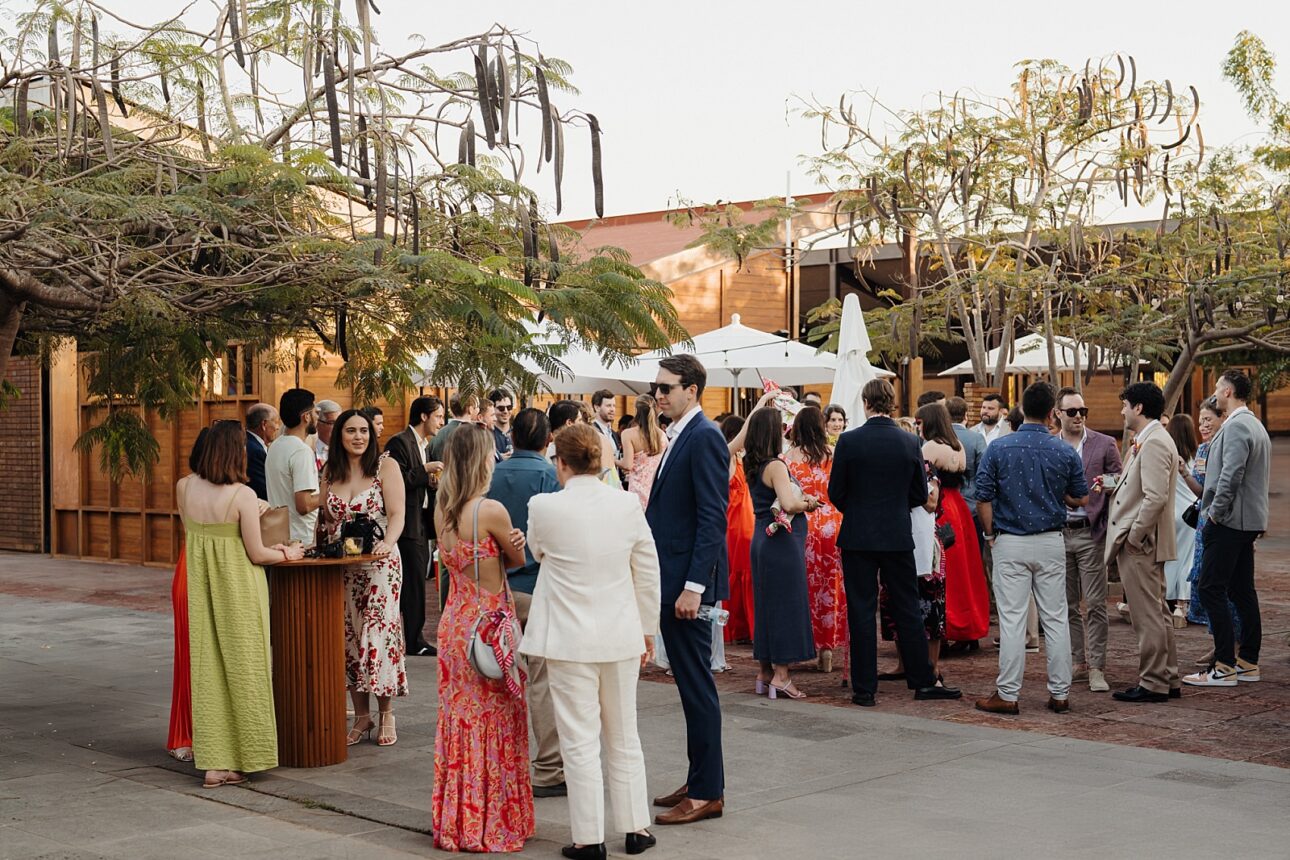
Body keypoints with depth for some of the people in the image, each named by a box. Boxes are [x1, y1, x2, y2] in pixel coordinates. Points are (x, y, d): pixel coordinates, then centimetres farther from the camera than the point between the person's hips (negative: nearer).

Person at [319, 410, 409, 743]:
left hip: (379, 563, -4)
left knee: (378, 635, -7)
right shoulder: (331, 470, 11)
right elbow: (326, 518, 16)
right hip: (340, 565, 4)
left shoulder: (386, 465, -2)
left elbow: (397, 515, -10)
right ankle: (361, 716, 14)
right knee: (348, 637, 4)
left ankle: (386, 716, 5)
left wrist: (388, 543, -27)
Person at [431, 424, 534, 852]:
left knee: (459, 717, 14)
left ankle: (457, 821, 22)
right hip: (490, 622, -7)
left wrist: (503, 551, -5)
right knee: (494, 721, 4)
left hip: (454, 620, 7)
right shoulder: (491, 510, -18)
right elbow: (519, 560, -5)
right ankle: (495, 823, 12)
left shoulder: (442, 510, 4)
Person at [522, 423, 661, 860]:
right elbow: (648, 573, 3)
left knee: (580, 741, 4)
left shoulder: (545, 507, -12)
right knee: (624, 737, 15)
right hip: (621, 636, 3)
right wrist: (647, 628, 15)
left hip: (570, 639, -3)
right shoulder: (627, 504, -4)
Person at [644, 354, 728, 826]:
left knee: (697, 686, -3)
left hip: (687, 582, -10)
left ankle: (707, 793, 4)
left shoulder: (704, 438, -13)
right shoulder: (679, 437, 16)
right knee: (690, 684, 14)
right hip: (668, 579, 10)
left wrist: (693, 586, -23)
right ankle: (699, 781, 23)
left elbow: (712, 518, -19)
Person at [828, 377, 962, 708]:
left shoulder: (848, 441, -10)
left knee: (861, 612, 3)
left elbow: (835, 493, -3)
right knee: (907, 610, 11)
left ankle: (865, 689, 6)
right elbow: (920, 495, 4)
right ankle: (923, 682, 16)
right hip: (898, 537, 2)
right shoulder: (910, 442, -3)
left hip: (858, 537, -2)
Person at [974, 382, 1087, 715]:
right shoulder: (1065, 452, -2)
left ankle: (1007, 694, 2)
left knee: (1012, 619, 0)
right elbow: (1081, 499, 9)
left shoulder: (998, 448, -7)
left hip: (1010, 543, -2)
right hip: (1051, 543, 2)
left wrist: (992, 535, 6)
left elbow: (983, 499, -7)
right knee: (1055, 618, 8)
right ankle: (1059, 693, 12)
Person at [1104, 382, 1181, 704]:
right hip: (1141, 544, 11)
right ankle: (1167, 680, 23)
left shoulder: (1154, 443, -17)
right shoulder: (1147, 440, 16)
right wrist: (1111, 487, 10)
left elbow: (1155, 497, -24)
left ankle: (1153, 684, 2)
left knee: (1148, 616, -4)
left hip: (1140, 545, -11)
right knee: (1157, 614, 15)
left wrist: (1132, 537, -19)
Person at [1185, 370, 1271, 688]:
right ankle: (1248, 662, 17)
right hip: (1249, 521, 10)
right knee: (1242, 590, 13)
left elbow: (1231, 475, -25)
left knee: (1212, 590, -9)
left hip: (1228, 520, -10)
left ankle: (1224, 667, -10)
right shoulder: (1256, 425, 17)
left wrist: (1215, 512, -14)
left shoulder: (1235, 426, -15)